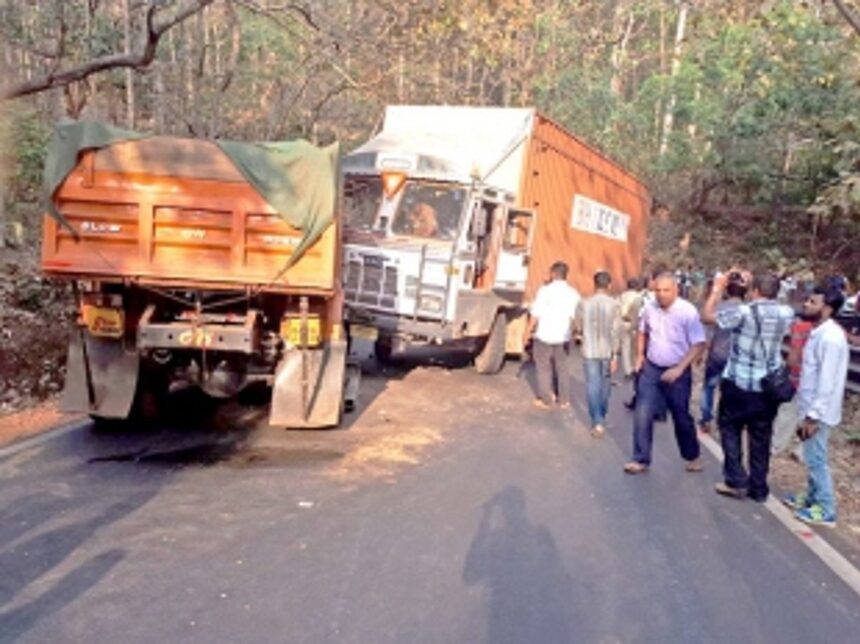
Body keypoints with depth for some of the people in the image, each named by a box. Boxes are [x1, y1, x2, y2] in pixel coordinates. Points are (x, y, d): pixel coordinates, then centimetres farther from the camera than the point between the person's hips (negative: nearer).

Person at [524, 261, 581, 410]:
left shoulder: (545, 290, -13)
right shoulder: (573, 293, -1)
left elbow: (536, 315, -13)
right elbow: (574, 316, 2)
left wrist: (528, 332, -4)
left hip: (545, 336, -4)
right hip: (563, 337, 4)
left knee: (544, 368, 8)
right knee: (562, 367, 14)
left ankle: (545, 400, 14)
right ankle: (564, 400, 19)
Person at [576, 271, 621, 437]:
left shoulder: (584, 303, -6)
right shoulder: (613, 304, -9)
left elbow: (579, 327, 3)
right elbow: (616, 331, -11)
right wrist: (615, 354, -6)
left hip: (590, 350, -1)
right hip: (607, 351, 1)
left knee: (592, 385, 1)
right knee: (605, 384, 17)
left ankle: (597, 422, -8)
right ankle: (601, 417, 30)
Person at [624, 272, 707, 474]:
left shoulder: (688, 312, -17)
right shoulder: (649, 309, -3)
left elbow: (699, 345, -16)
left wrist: (679, 369, -21)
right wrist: (640, 355, 4)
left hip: (677, 372, -3)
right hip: (651, 369, 3)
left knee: (681, 417, 12)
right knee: (642, 414, -2)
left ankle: (693, 456, 35)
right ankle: (641, 460, 10)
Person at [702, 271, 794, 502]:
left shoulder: (744, 312, -17)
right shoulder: (786, 313, -2)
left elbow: (707, 316, -9)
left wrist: (717, 288, 1)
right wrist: (752, 285, 19)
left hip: (739, 383, -4)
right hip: (769, 386, 4)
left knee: (730, 428, 13)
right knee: (761, 436, 12)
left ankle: (737, 481, 9)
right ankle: (759, 489, 19)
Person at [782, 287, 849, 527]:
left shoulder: (830, 337, -22)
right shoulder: (819, 333, 8)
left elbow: (827, 382, -24)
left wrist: (813, 416, -22)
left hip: (819, 412, -9)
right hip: (812, 408, 9)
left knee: (816, 459, 0)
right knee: (812, 458, 20)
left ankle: (825, 510, 11)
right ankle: (812, 497, 33)